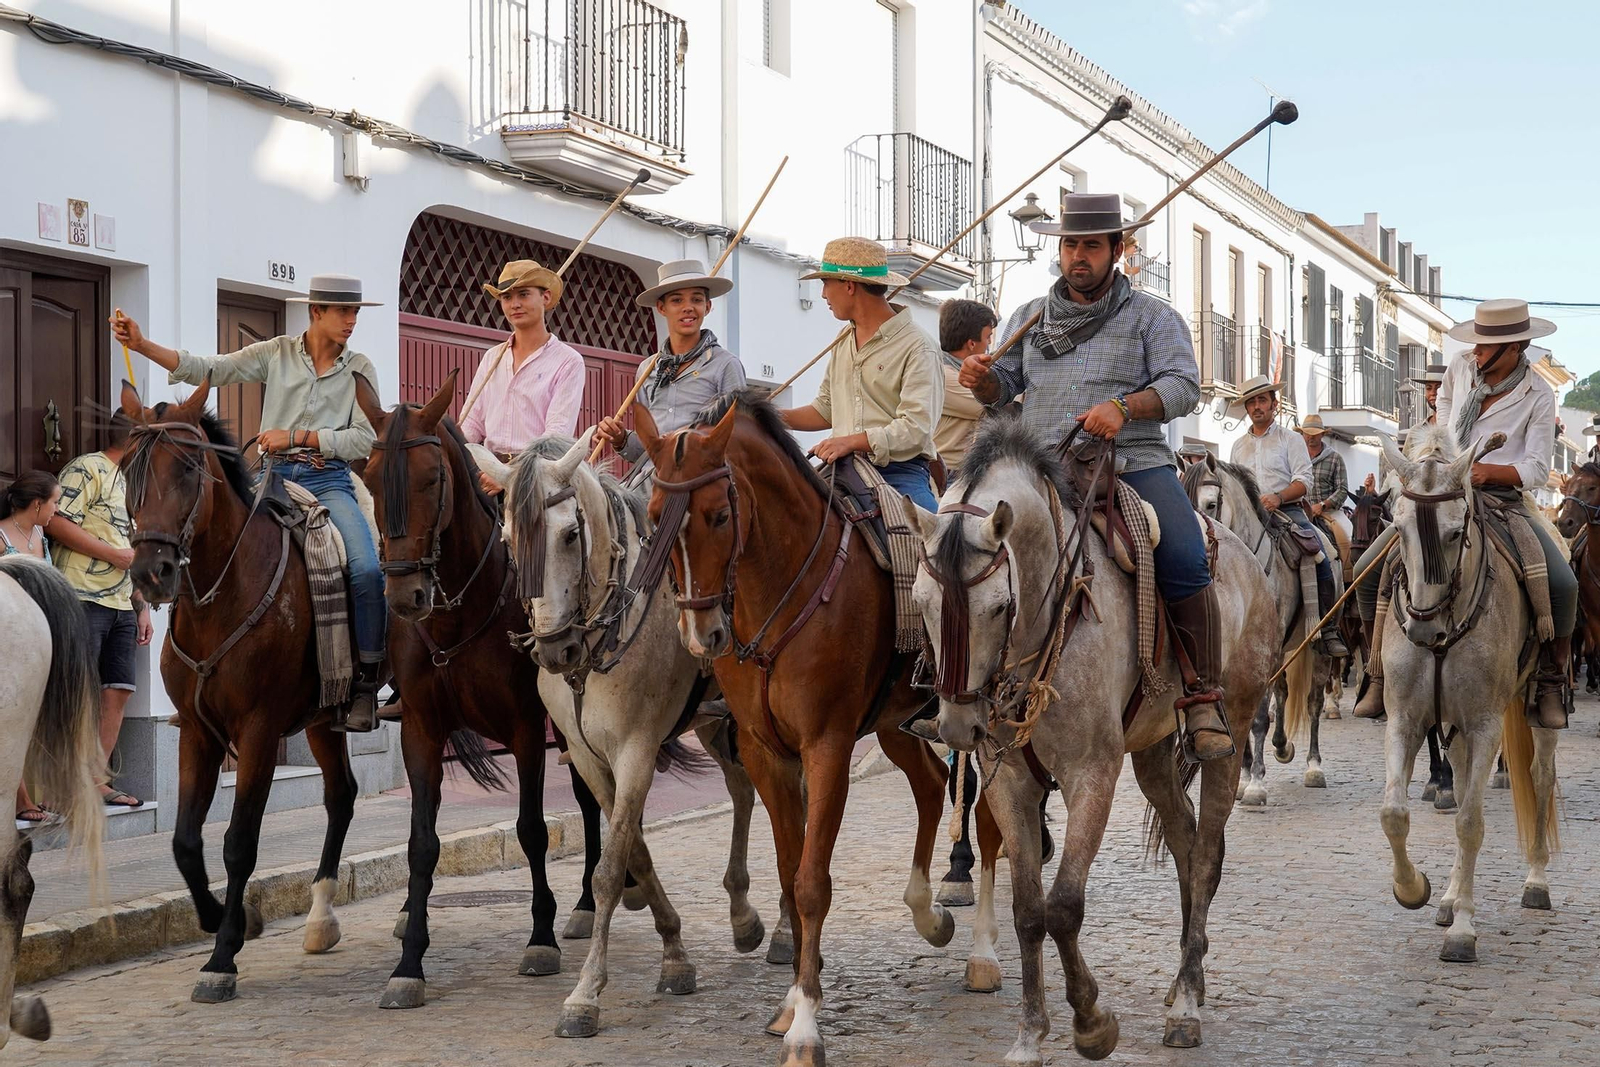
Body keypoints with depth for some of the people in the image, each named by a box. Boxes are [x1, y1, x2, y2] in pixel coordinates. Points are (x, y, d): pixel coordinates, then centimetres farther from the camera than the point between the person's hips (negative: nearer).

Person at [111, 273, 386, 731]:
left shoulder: (359, 369, 6)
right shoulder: (277, 354, 8)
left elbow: (365, 439, -2)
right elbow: (210, 370, 2)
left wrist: (296, 437, -10)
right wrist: (142, 345, -7)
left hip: (329, 481, -2)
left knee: (366, 568, -25)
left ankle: (367, 682, -12)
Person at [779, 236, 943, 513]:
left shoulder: (917, 347, -6)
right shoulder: (844, 343, 19)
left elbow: (916, 428, -16)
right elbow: (825, 411, 28)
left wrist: (852, 441, -25)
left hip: (899, 472, -6)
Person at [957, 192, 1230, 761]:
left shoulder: (1152, 317, 10)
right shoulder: (1030, 316, 21)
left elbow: (1183, 385, -3)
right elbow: (1004, 387, 21)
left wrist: (1124, 406, -21)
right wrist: (983, 378, -4)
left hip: (1133, 464, -3)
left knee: (1186, 564, -25)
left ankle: (1202, 699, -15)